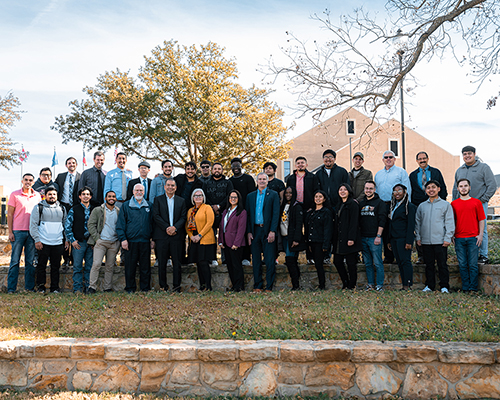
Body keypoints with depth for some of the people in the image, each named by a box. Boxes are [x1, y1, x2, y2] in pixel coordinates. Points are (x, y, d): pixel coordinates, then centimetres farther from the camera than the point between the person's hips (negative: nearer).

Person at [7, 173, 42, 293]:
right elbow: (10, 214, 1)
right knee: (15, 261, -1)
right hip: (18, 231, -3)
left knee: (30, 261, 6)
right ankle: (11, 288, 4)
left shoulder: (37, 195, 10)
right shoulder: (14, 195, 1)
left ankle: (30, 287, 11)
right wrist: (10, 232, -5)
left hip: (32, 232, 3)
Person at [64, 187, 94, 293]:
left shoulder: (94, 210, 12)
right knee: (77, 267, -3)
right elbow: (67, 226, 1)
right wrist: (72, 240, -6)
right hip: (79, 242, -3)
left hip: (91, 243, 3)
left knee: (90, 267, 4)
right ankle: (77, 288, 2)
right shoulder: (74, 210, 4)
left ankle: (88, 287, 10)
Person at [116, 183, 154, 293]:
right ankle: (130, 289, 14)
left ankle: (145, 289, 14)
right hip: (130, 241, -1)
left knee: (145, 267, 5)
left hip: (145, 242, 1)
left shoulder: (149, 206, 12)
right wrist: (123, 239, -6)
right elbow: (120, 224, 3)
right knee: (130, 267, 4)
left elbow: (152, 223, 13)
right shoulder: (126, 206, 6)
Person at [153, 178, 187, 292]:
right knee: (162, 262, 1)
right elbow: (156, 216, -1)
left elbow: (183, 217, 4)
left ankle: (177, 286, 7)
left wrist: (175, 227, -13)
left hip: (177, 235, 1)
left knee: (177, 262, 1)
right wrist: (166, 228, -12)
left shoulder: (181, 201, 13)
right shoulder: (158, 199, 9)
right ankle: (163, 286, 10)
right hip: (162, 235, -1)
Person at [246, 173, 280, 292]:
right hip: (255, 231, 3)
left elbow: (276, 214, -2)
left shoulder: (273, 195, 4)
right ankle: (257, 286, 14)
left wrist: (272, 231, -12)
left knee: (270, 261, -3)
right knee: (256, 261, 7)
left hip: (268, 231, -3)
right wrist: (248, 232, 1)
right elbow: (248, 214, 11)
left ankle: (269, 287, 4)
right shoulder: (250, 196, 13)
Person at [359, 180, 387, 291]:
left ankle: (380, 284, 4)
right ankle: (370, 283, 17)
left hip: (374, 238, -5)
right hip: (363, 238, 5)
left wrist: (378, 236, -13)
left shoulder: (380, 203, -2)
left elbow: (382, 221, -7)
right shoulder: (361, 203, 14)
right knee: (368, 263, 10)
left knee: (377, 263, -3)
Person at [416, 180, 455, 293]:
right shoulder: (421, 206, 12)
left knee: (442, 264, 0)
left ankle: (444, 286, 8)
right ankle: (429, 285, 17)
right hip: (425, 241, 3)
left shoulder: (446, 205, 4)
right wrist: (418, 237, 7)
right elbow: (418, 222, 16)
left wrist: (447, 238, -8)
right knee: (429, 265, 9)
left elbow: (450, 223, 0)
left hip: (440, 241, -3)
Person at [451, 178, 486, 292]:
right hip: (459, 239, 1)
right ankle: (465, 288, 10)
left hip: (473, 238, -1)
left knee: (473, 264, -2)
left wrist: (480, 235, -3)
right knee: (462, 265, 3)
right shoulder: (453, 204, 10)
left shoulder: (476, 202, 7)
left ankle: (473, 288, 6)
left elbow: (481, 220, 6)